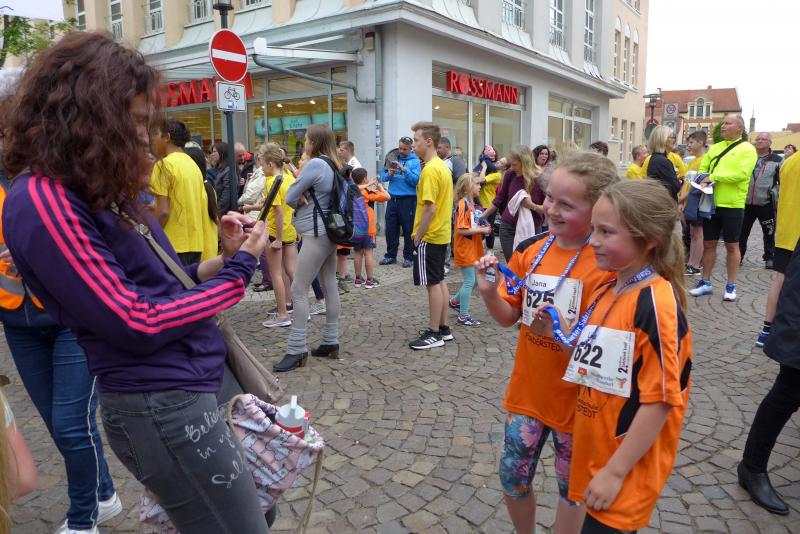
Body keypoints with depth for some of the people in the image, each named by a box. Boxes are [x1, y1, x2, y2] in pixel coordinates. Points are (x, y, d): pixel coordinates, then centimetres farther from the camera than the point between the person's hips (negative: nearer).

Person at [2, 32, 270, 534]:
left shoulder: (100, 188, 10)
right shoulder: (44, 200, -19)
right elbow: (139, 323, -21)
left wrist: (224, 259, -3)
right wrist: (239, 269, -12)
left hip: (197, 383, 9)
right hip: (163, 406, -9)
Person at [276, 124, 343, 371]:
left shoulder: (315, 164, -16)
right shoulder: (333, 165, 11)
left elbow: (290, 197, -11)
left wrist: (301, 201, 8)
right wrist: (306, 200, -7)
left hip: (316, 235, -9)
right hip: (329, 233, 9)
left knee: (299, 291, -5)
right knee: (329, 287, 11)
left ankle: (297, 350, 0)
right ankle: (331, 342, 19)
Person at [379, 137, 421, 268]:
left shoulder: (415, 161, -3)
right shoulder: (392, 158, 10)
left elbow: (416, 180, -14)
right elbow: (382, 176, 9)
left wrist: (404, 169, -21)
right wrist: (388, 175, -12)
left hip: (408, 199, -4)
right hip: (392, 198, 5)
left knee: (408, 230, 3)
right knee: (390, 228, 10)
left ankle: (408, 257, 13)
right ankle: (390, 255, 21)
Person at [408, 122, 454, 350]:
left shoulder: (430, 170, -18)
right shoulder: (442, 166, 12)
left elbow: (430, 209, -23)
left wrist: (418, 236, -15)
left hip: (429, 237, -10)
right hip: (441, 234, 10)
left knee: (433, 283, -2)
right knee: (439, 281, 15)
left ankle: (434, 333, 7)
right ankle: (443, 328, 24)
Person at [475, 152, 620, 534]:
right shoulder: (531, 252, -3)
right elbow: (508, 317, 3)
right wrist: (489, 291, -16)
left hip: (574, 399, -4)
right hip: (527, 391, 5)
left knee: (572, 488, 17)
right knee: (513, 478, 17)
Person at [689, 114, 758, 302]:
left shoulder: (747, 149, -5)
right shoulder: (715, 147, 13)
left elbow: (741, 174, -17)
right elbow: (702, 168, 13)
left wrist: (713, 177, -17)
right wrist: (703, 180, -9)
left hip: (732, 205, -5)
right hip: (711, 203, 5)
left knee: (732, 246, 4)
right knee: (709, 244, 9)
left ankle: (731, 286, 13)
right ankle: (705, 283, 19)